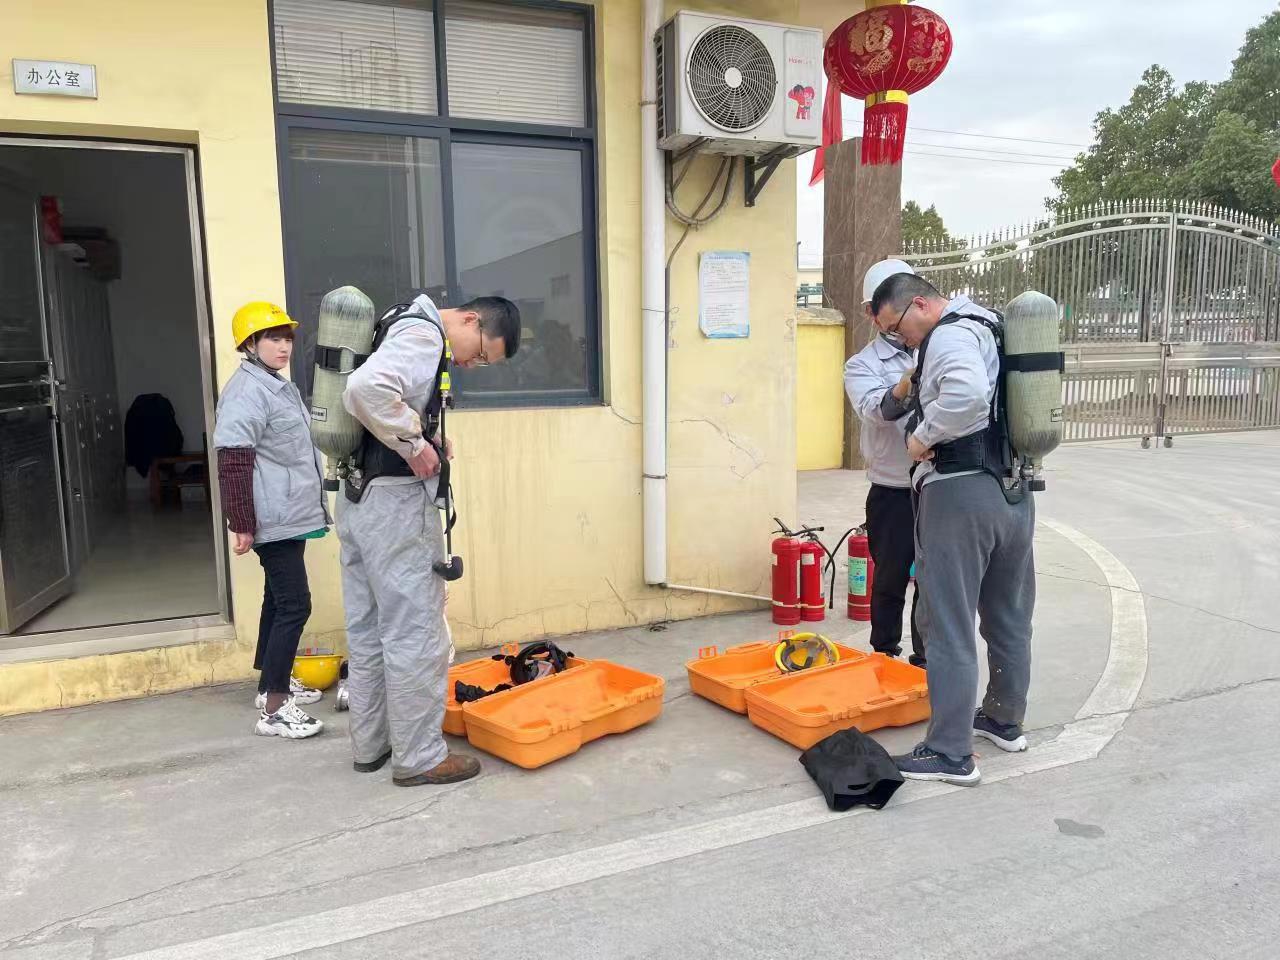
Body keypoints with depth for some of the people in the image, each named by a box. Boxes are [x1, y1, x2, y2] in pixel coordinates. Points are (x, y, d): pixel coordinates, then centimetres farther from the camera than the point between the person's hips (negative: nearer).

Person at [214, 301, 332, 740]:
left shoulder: (279, 386, 15)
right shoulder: (247, 391, -16)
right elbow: (233, 462, -21)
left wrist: (311, 503, 28)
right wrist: (242, 524, -22)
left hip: (289, 516, 10)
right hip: (273, 520, -10)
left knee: (279, 599, 17)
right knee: (295, 605, -10)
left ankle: (274, 682, 30)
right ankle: (274, 708, -4)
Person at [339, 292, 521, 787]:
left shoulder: (405, 327, 17)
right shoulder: (424, 335, -14)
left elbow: (368, 391, 22)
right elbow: (366, 389, -31)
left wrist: (420, 433, 7)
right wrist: (414, 443, -20)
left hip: (358, 498, 10)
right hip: (395, 502, -10)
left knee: (367, 630, 15)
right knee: (415, 633, 0)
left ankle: (369, 745, 27)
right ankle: (419, 757, 10)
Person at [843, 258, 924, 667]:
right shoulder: (862, 365, -2)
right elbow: (879, 410, -23)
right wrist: (912, 380, -41)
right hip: (893, 494, -2)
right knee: (890, 582, 10)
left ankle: (925, 664, 27)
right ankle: (884, 659, 28)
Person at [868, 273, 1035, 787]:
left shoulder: (949, 335, -12)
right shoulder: (984, 327, 18)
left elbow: (968, 395, -32)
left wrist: (924, 436, -18)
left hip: (960, 492, -10)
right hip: (1014, 492, 10)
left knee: (949, 625, -4)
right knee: (1010, 617, 19)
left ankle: (950, 753, 1)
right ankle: (1005, 720, 35)